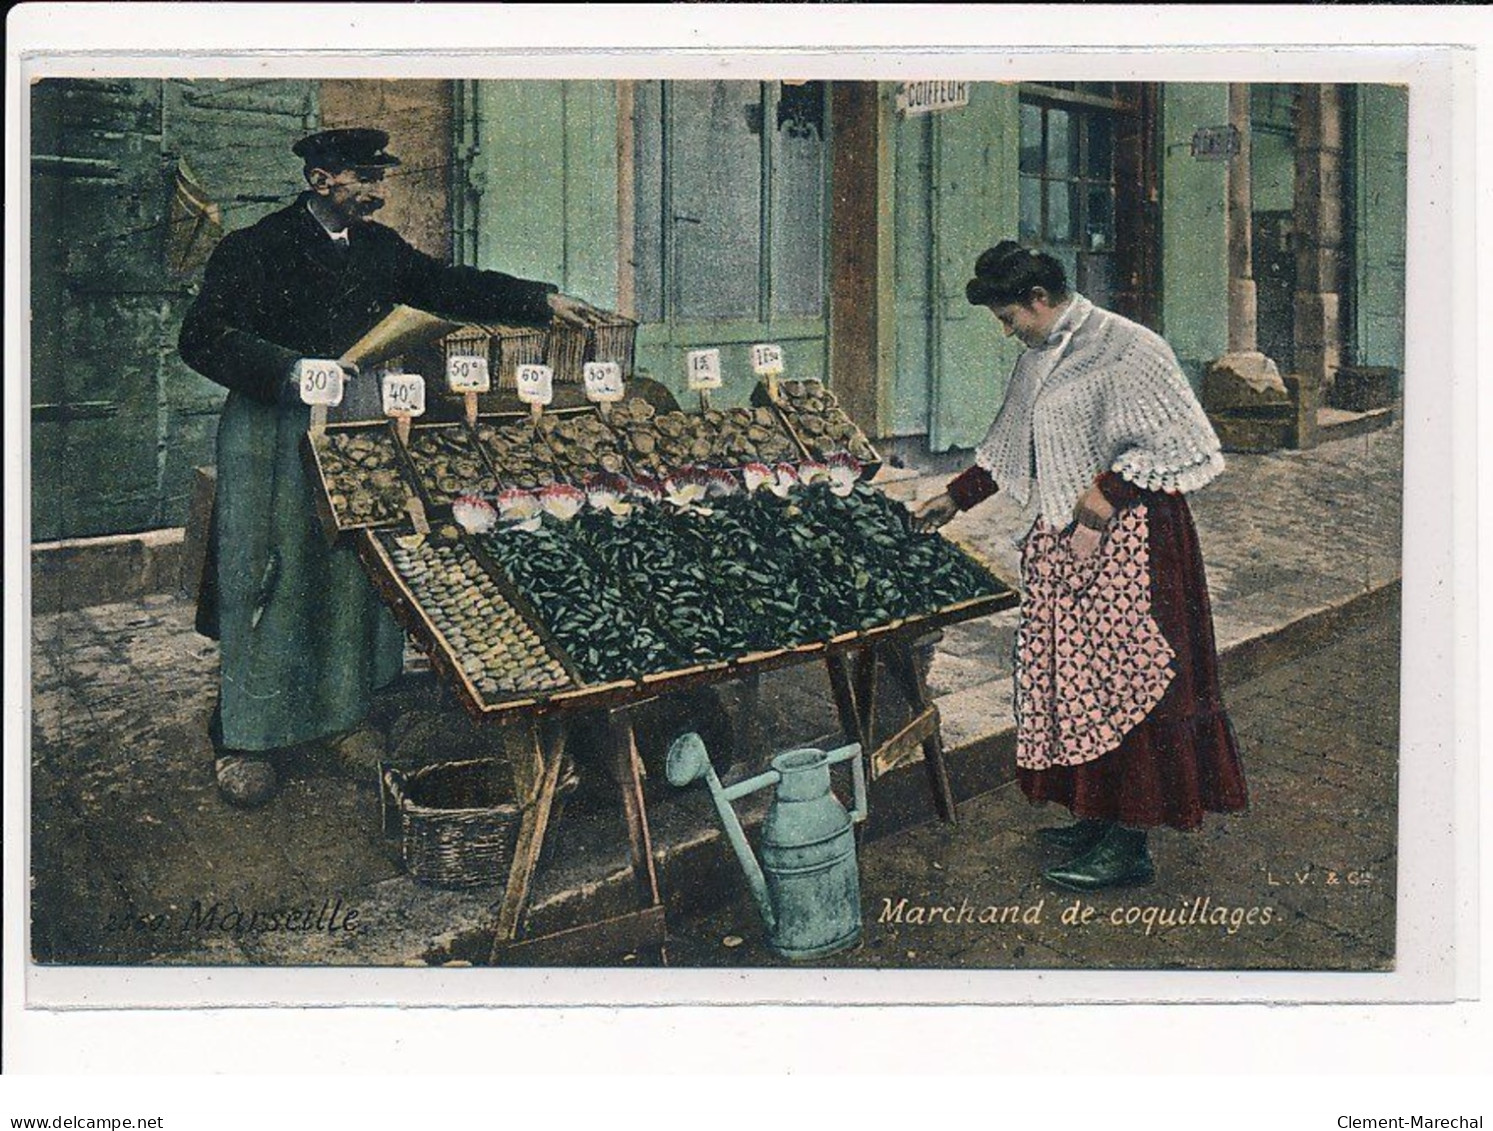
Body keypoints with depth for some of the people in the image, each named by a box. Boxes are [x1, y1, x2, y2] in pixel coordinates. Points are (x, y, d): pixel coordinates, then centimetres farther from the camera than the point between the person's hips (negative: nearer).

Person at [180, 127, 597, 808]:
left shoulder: (378, 247, 10)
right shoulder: (255, 249, -9)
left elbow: (448, 286, 17)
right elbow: (202, 338, -15)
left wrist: (542, 301, 10)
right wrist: (290, 370, -28)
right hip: (275, 433, -5)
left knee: (355, 572, 7)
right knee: (271, 579, -2)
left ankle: (340, 712, 20)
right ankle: (243, 739, 8)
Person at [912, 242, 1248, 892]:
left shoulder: (1126, 350, -13)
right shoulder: (1037, 359, 14)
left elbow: (1187, 445, -15)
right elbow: (1007, 444, 28)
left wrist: (1112, 489, -20)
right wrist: (956, 497, 27)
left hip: (1125, 540, -9)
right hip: (1062, 544, 9)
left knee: (1118, 679, -5)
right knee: (1069, 674, 11)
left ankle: (1129, 846, 3)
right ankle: (1100, 818, 23)